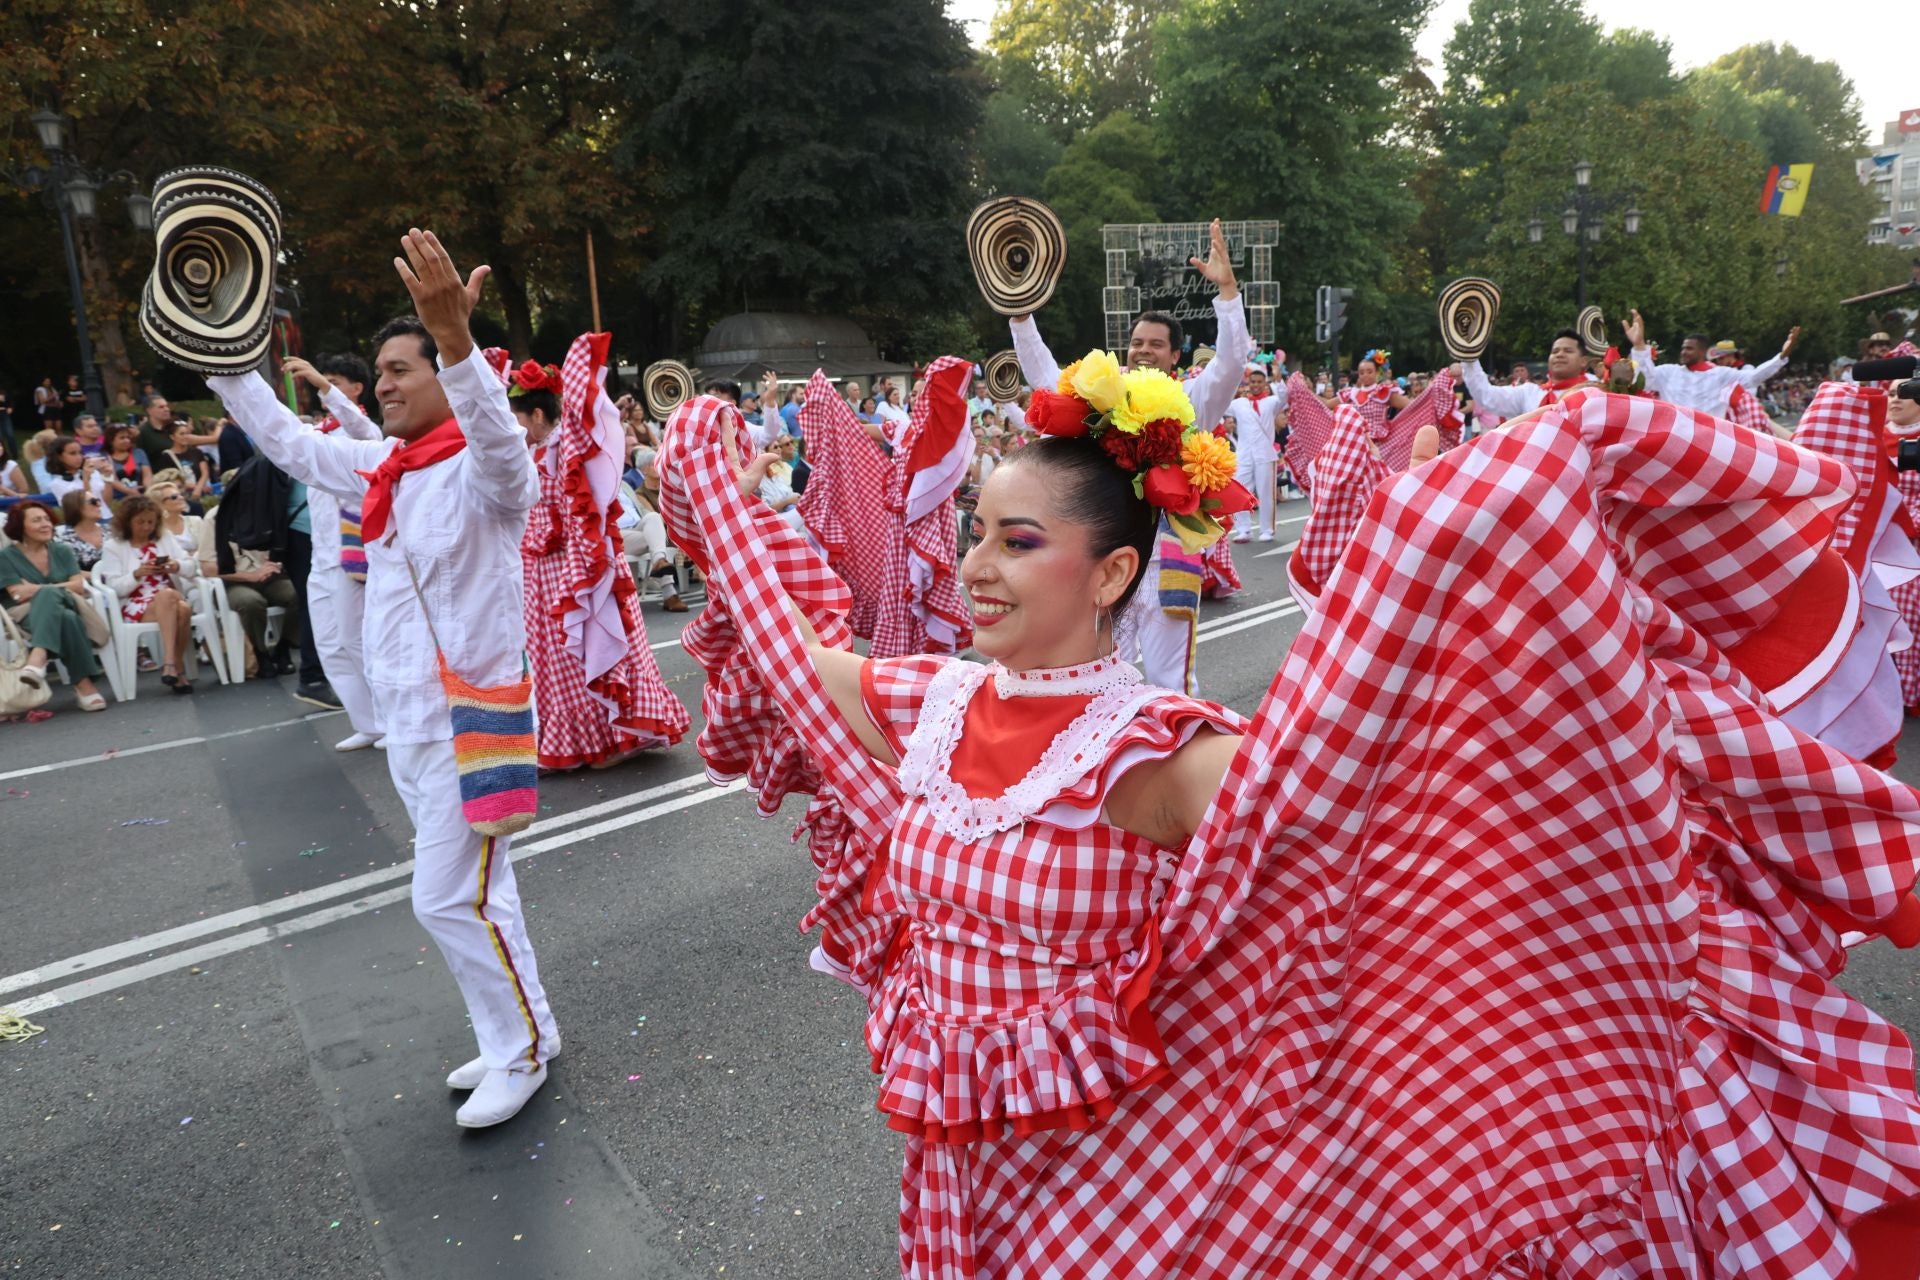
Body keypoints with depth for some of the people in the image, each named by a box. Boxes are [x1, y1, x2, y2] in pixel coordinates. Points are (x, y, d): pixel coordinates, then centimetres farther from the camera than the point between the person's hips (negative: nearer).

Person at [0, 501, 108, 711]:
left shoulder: (61, 552, 16)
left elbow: (79, 586, 2)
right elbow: (19, 594, -6)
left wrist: (36, 589, -6)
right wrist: (62, 587, -4)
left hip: (66, 607, 2)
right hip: (27, 617, -2)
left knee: (48, 595, -36)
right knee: (67, 619, -38)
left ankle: (38, 656, -51)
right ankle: (83, 684, -45)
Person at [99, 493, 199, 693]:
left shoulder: (165, 538, 18)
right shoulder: (113, 546, 10)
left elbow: (193, 567, 10)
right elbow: (115, 588, 1)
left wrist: (177, 566, -12)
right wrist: (137, 574, -16)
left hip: (171, 599, 2)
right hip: (135, 607, -2)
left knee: (183, 608, -36)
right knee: (167, 595, -37)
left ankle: (172, 664, -21)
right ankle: (175, 667, -41)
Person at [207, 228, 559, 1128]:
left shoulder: (481, 471, -14)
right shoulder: (377, 470, 10)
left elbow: (502, 443, -37)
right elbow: (285, 439, 22)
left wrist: (453, 334, -49)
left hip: (471, 716, -8)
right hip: (404, 716, 8)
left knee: (447, 898, -3)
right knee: (476, 888, 16)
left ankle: (520, 1049, 16)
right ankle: (521, 1032, 32)